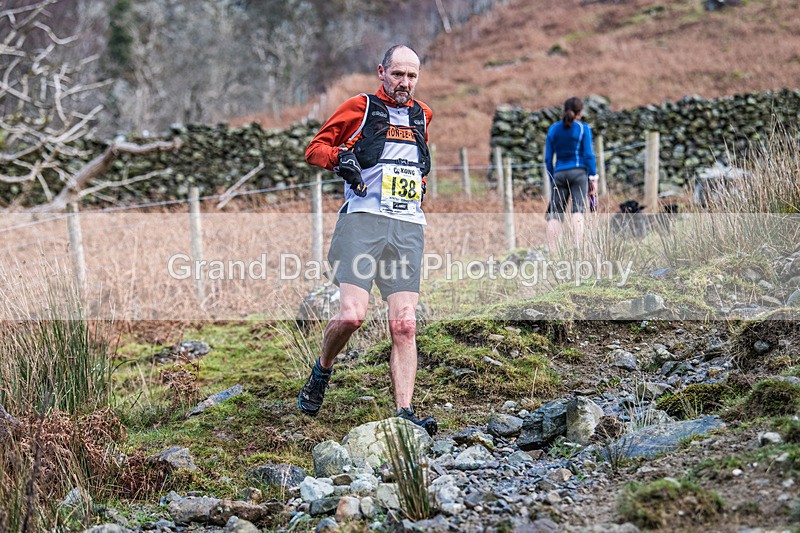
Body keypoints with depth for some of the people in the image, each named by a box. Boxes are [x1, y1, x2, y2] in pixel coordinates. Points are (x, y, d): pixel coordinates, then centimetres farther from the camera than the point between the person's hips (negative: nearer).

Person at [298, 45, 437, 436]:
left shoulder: (421, 115, 24)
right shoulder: (360, 107, 8)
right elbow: (315, 148, 7)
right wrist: (340, 157, -13)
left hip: (409, 227, 4)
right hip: (363, 219, -4)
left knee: (404, 325, -6)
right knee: (351, 314, -16)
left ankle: (404, 413, -8)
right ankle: (321, 373, 13)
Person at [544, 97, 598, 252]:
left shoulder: (553, 129, 10)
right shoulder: (583, 128, 1)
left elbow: (548, 158, 8)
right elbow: (589, 155, -6)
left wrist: (552, 181, 15)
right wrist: (593, 178, -2)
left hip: (559, 175, 3)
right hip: (579, 172, -3)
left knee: (555, 215, 2)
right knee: (578, 211, -11)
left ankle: (551, 254, -6)